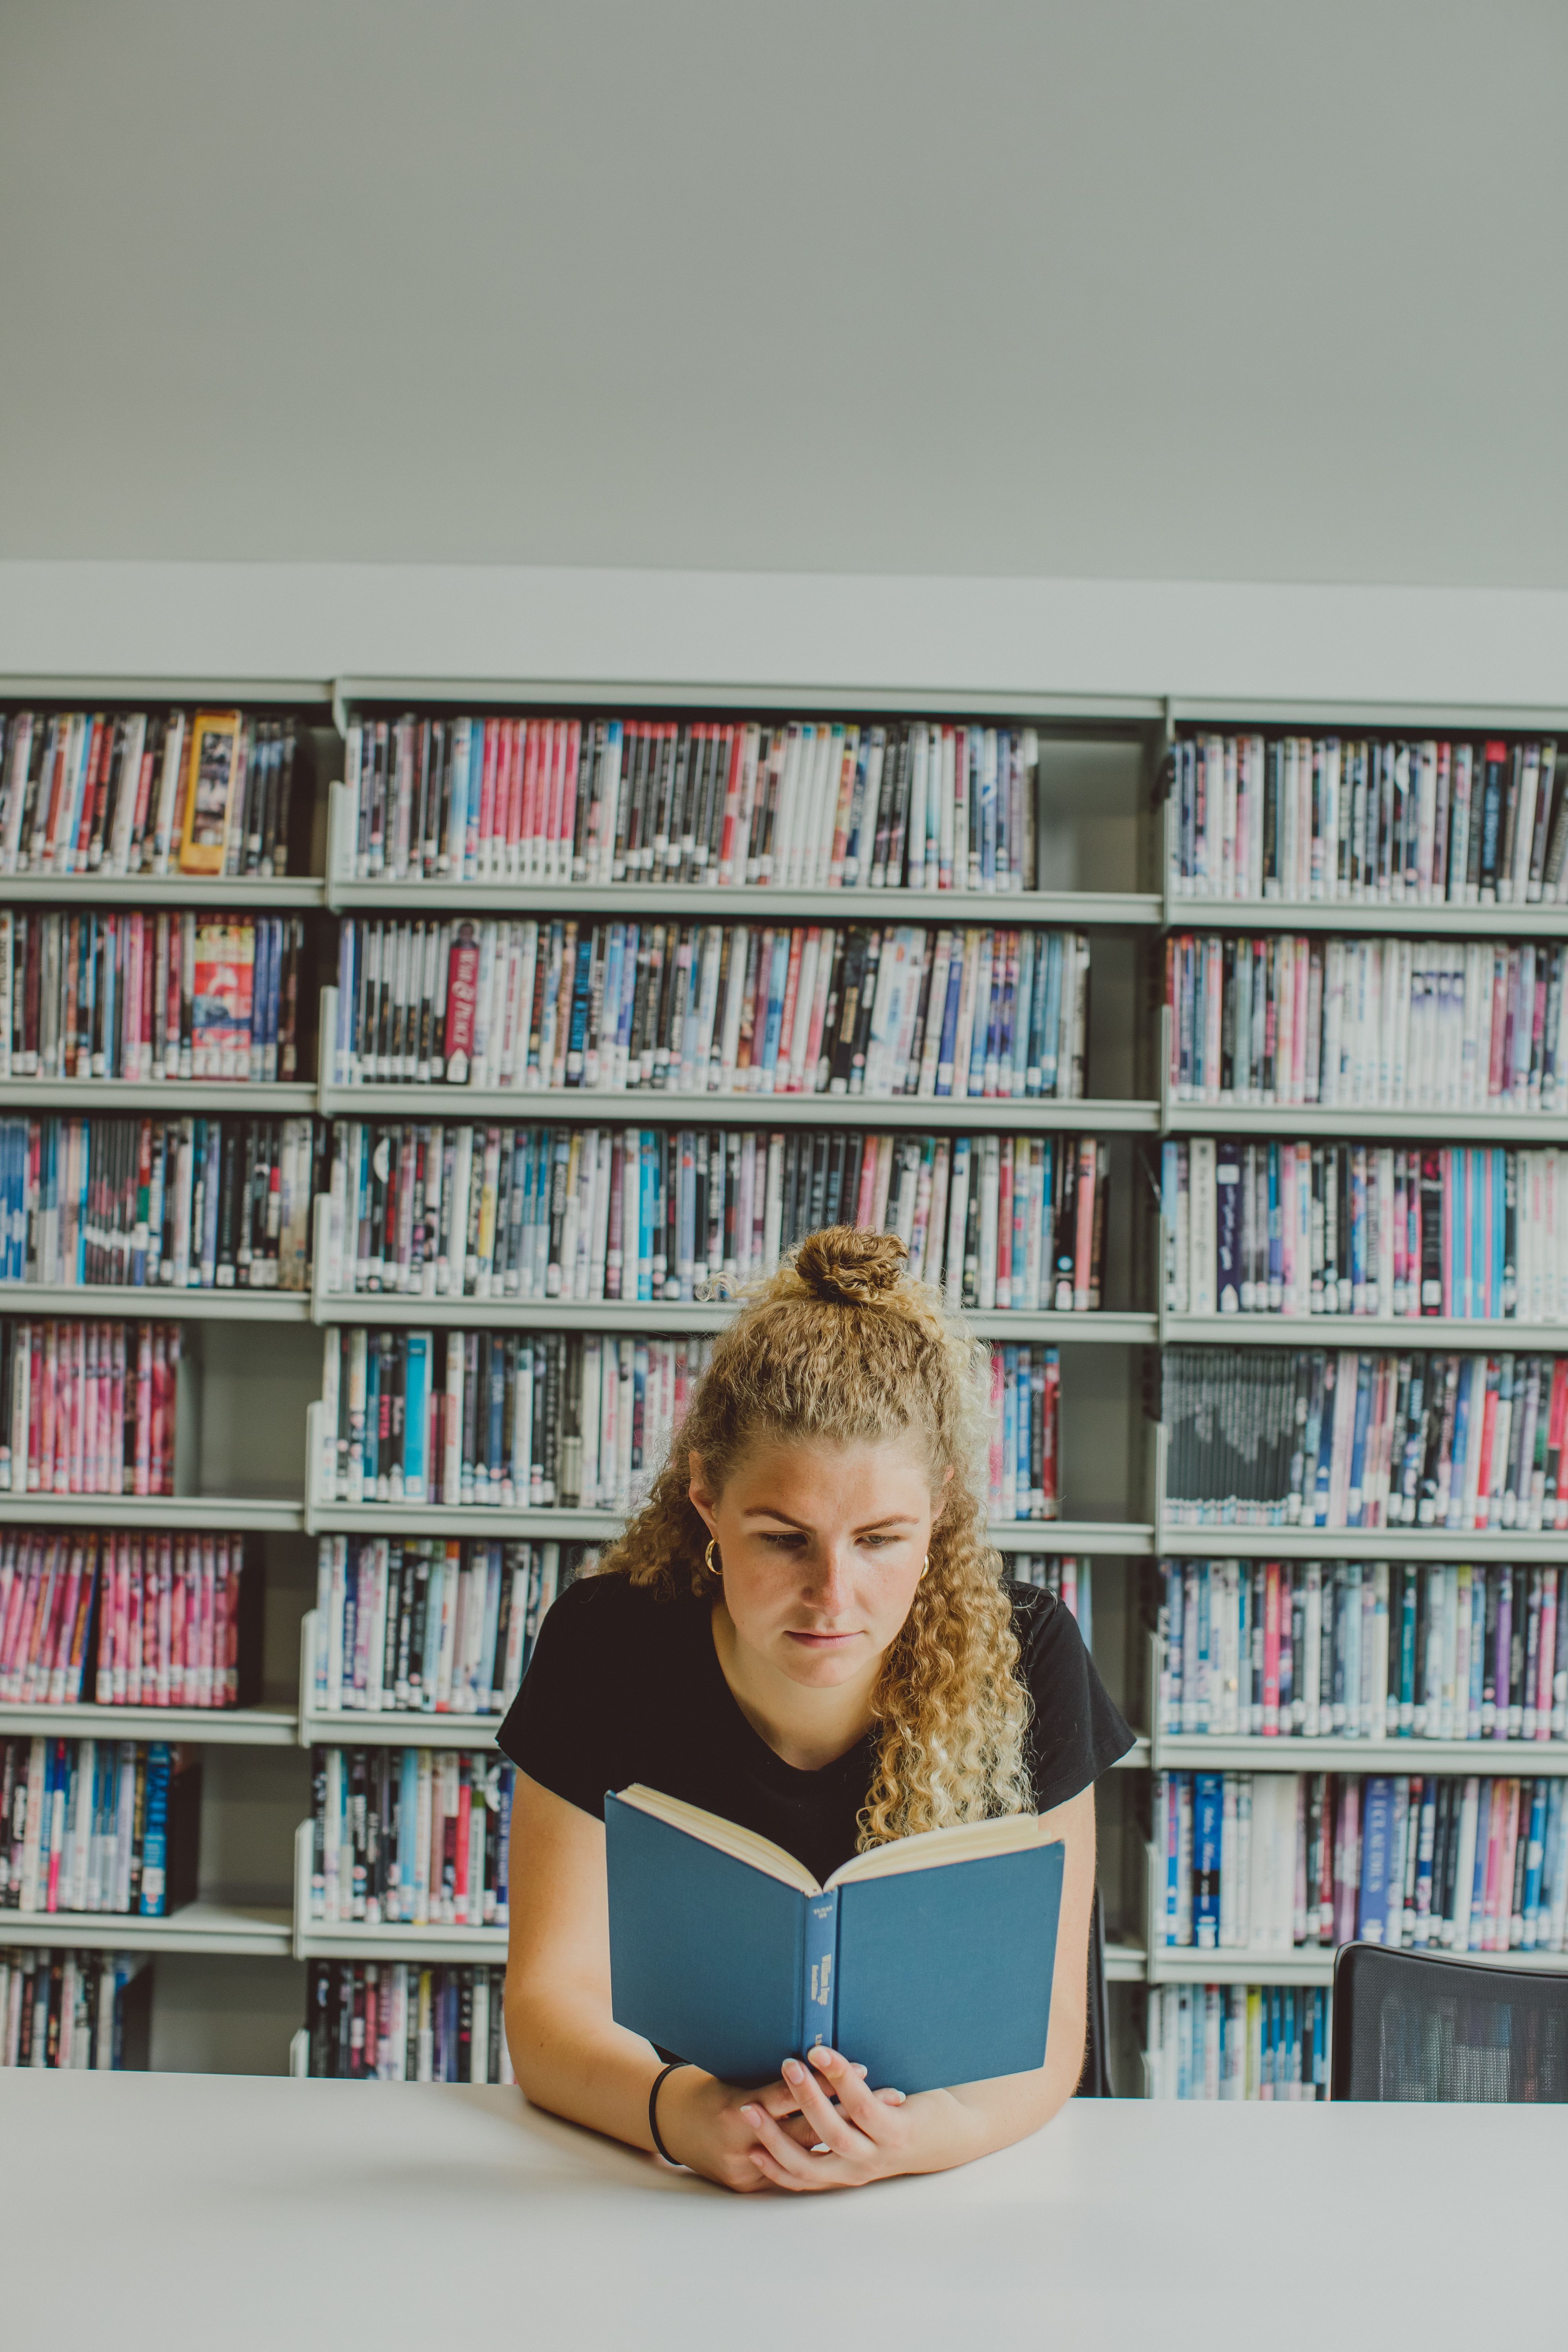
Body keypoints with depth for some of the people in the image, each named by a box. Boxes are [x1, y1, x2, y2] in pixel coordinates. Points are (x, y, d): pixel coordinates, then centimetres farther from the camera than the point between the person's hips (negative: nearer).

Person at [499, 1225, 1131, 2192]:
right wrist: (675, 2111, -31)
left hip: (959, 2197, 0)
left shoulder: (1023, 1657, -11)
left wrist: (943, 2130, -30)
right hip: (658, 2201, 1)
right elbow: (552, 1999, -11)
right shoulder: (606, 1646, -11)